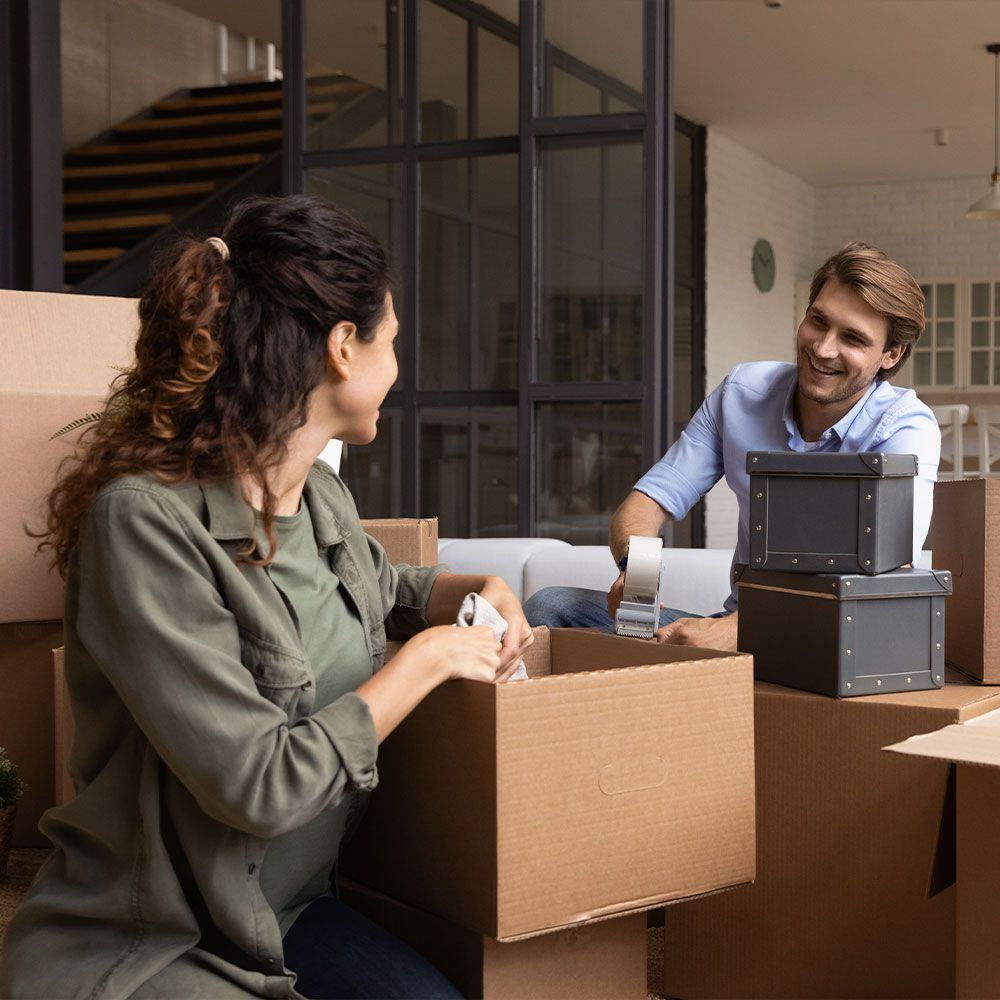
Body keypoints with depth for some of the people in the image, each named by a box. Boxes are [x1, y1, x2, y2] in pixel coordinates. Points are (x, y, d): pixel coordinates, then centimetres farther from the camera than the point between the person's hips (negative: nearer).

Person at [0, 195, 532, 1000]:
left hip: (289, 914, 7)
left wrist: (478, 594, 6)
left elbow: (387, 588, 27)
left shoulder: (321, 495, 2)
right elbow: (259, 785, -25)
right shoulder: (146, 519, -22)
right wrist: (427, 658, -16)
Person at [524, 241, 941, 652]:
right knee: (552, 606, -15)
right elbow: (648, 500, -2)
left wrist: (736, 628, -41)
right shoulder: (742, 391, 1)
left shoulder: (906, 426, -12)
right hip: (735, 626, 4)